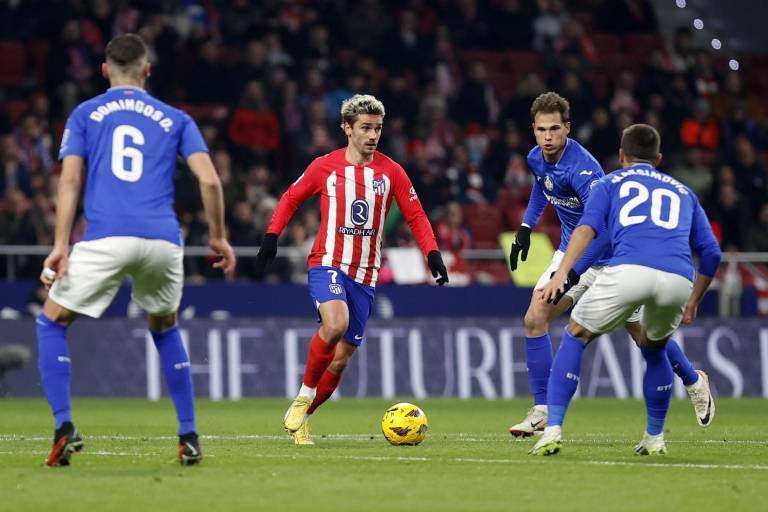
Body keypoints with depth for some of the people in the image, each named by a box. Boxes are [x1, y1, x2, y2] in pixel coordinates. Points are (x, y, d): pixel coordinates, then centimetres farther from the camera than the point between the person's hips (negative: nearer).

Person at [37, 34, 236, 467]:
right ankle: (189, 436, 19)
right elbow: (209, 179, 8)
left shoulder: (85, 114, 15)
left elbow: (70, 180, 4)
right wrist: (218, 237, 19)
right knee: (165, 328, 27)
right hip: (163, 241, 2)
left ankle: (65, 426, -1)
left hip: (105, 239, -2)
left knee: (52, 323, 16)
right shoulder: (175, 120, 18)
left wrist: (61, 246, -1)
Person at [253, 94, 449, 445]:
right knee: (335, 324, -32)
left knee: (341, 357, 5)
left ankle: (300, 418, 23)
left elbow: (415, 215, 7)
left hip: (365, 276, 3)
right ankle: (304, 395, -12)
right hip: (327, 264, -3)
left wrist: (432, 253, -7)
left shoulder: (390, 172, 2)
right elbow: (291, 198, 11)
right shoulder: (325, 167, -1)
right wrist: (271, 238, 1)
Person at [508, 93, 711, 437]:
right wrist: (526, 227, 13)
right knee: (534, 319, -12)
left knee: (643, 334, 6)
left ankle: (694, 382, 35)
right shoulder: (537, 158, -6)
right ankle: (542, 411, -6)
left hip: (609, 257, -6)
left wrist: (573, 273, -44)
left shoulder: (581, 168, -32)